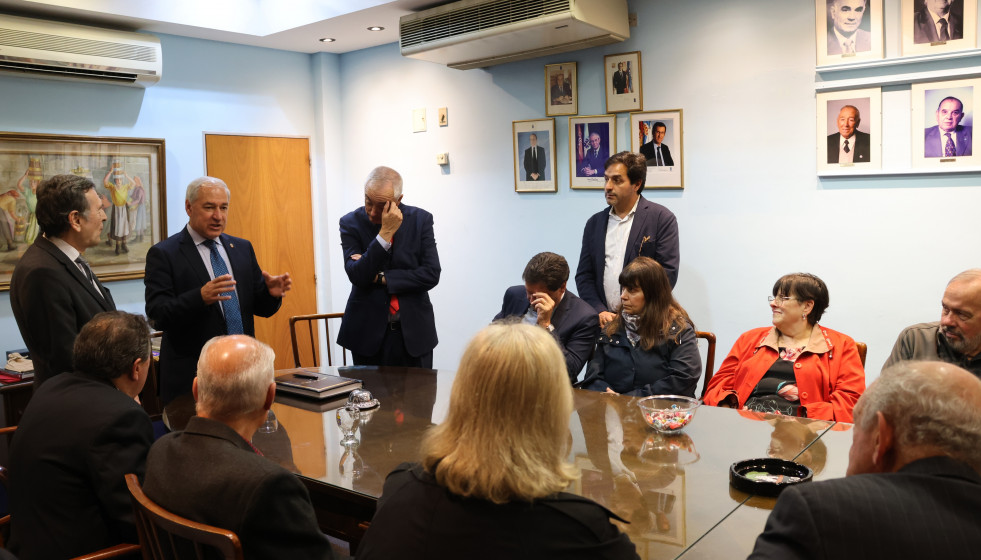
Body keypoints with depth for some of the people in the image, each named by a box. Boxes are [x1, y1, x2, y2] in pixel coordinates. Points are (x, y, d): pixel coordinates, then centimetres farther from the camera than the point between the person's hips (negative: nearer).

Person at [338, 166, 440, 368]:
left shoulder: (420, 220, -3)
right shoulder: (351, 223, -4)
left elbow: (431, 274, -9)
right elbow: (357, 276, -16)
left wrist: (379, 277, -12)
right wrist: (385, 233, -22)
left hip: (413, 332, 1)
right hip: (368, 333, 0)